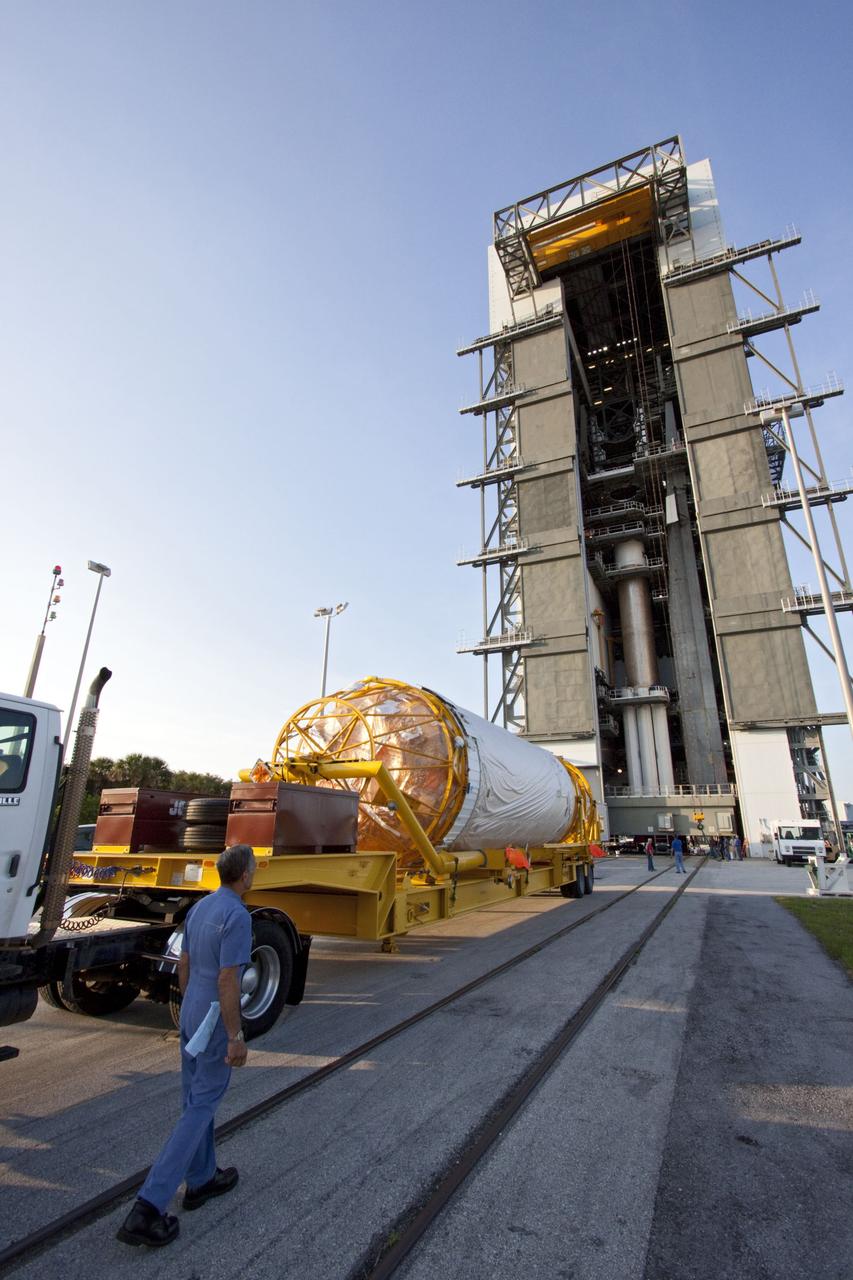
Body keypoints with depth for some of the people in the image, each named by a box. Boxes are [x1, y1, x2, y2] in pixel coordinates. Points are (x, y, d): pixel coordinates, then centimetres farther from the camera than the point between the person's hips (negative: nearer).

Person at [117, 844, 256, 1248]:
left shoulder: (200, 907, 2)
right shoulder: (237, 915, -26)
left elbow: (183, 964, 11)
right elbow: (227, 980, -26)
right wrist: (236, 1037, -17)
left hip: (191, 1016, 9)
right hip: (216, 1022, -9)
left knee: (196, 1098, 21)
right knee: (200, 1108, 3)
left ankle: (201, 1179, 37)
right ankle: (148, 1206, 4)